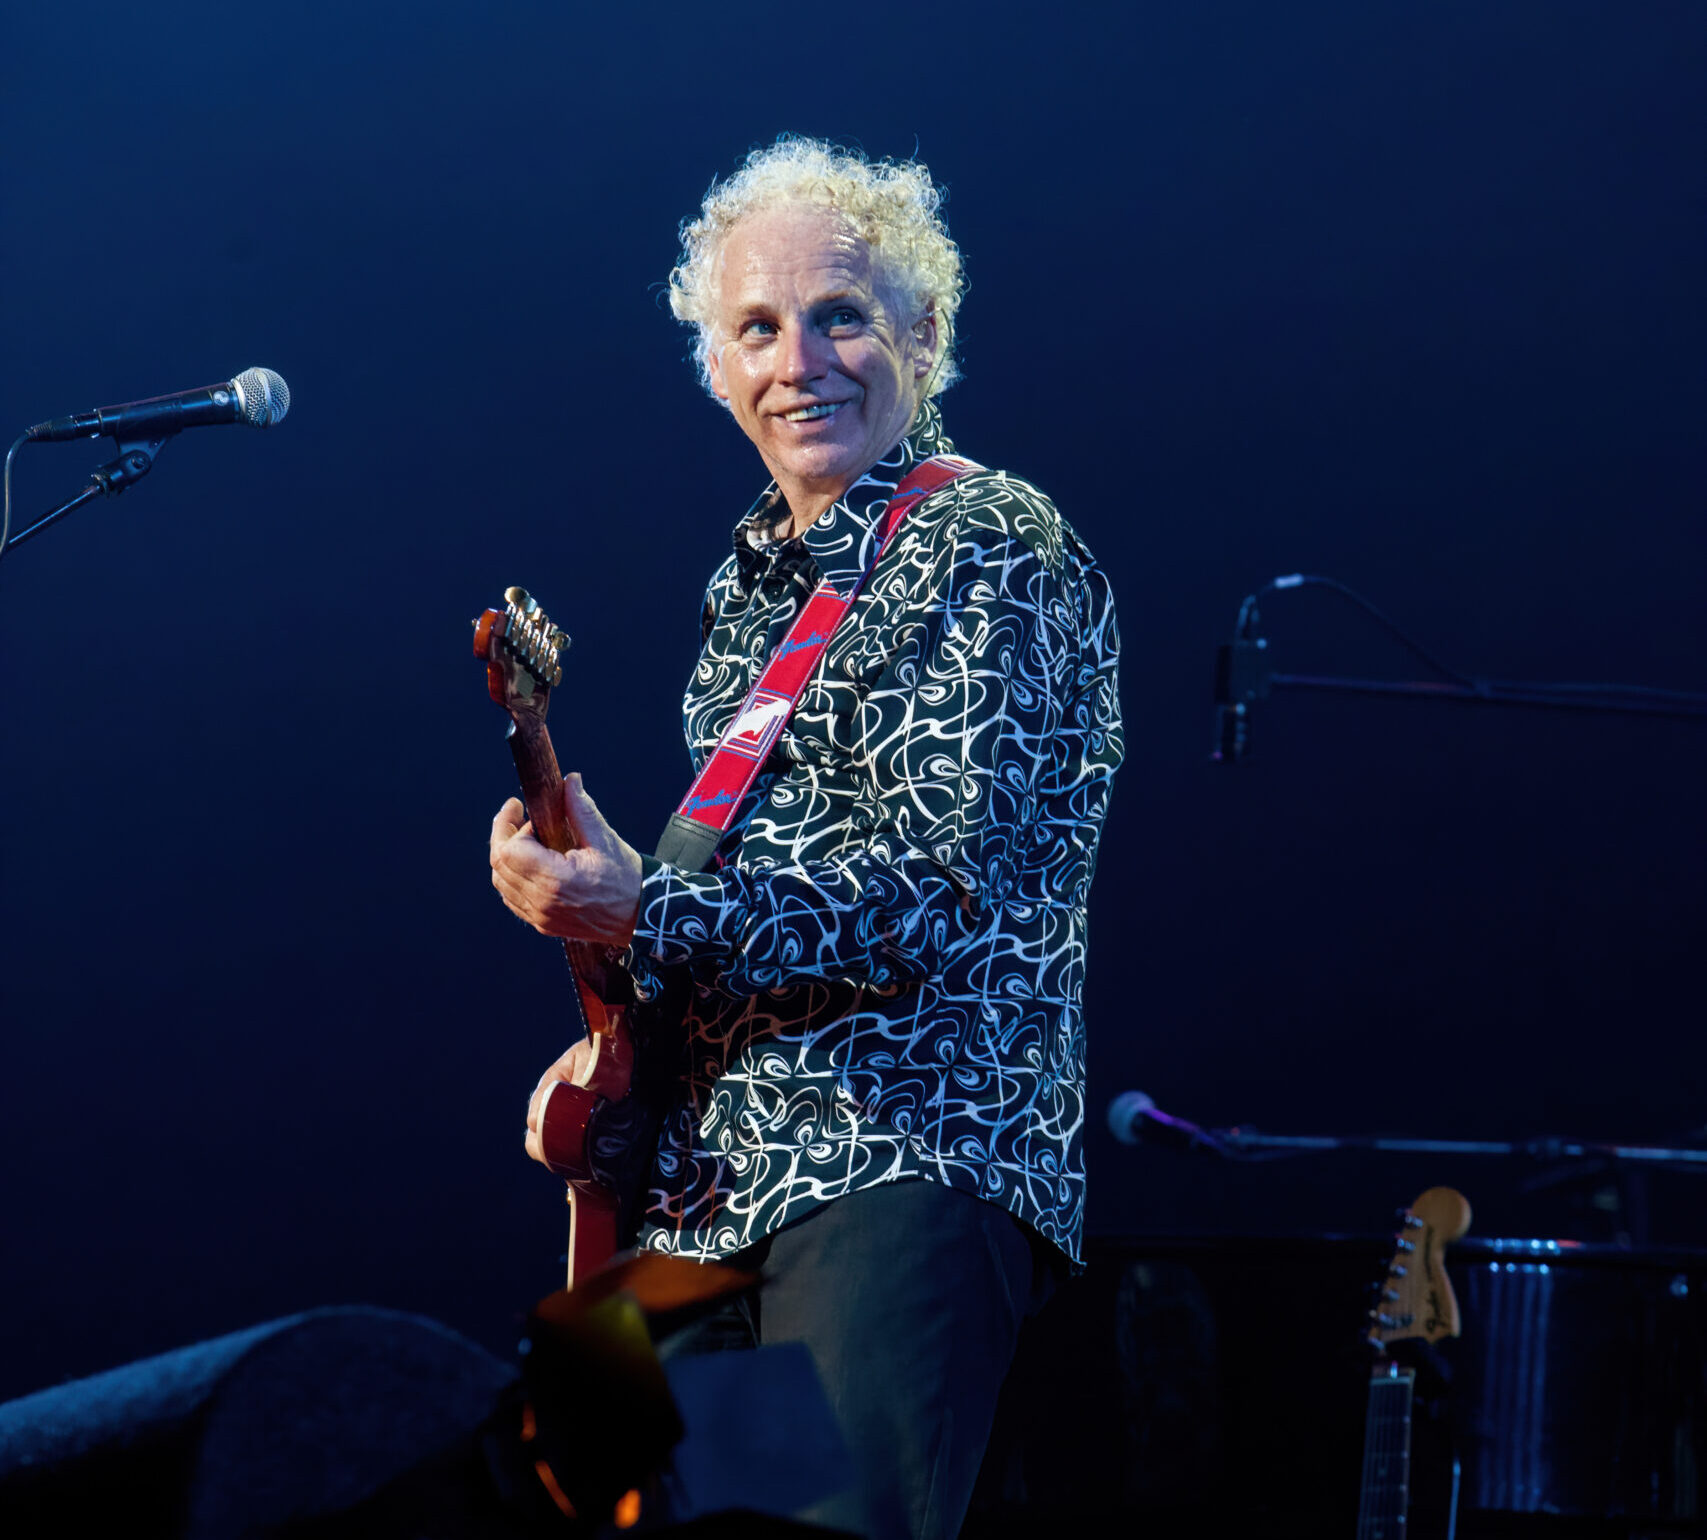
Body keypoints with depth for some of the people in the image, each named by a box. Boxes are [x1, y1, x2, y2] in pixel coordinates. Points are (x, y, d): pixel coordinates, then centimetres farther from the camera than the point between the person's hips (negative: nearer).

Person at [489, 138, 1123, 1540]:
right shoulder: (751, 582, 19)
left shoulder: (991, 545, -7)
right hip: (720, 1181, 9)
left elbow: (947, 885, -17)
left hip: (906, 1159, -8)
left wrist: (644, 920, -23)